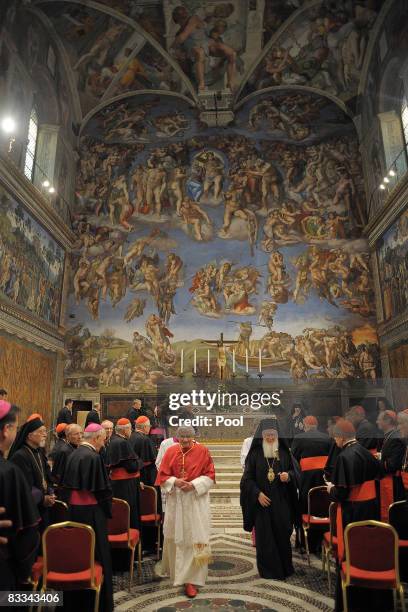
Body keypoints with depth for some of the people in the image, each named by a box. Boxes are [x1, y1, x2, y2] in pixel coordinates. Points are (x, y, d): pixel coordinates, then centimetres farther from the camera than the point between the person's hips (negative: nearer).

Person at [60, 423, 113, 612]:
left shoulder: (73, 455, 3)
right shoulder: (93, 457, -21)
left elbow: (66, 483, 11)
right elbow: (102, 488, -18)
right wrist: (108, 510, -1)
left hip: (74, 509, 8)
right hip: (91, 511, -8)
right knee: (97, 554, 4)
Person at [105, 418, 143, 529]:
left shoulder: (113, 440, 7)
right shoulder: (123, 442, -20)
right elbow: (132, 466, -23)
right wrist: (139, 462, -1)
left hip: (115, 481, 9)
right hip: (126, 484, -9)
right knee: (130, 513, 1)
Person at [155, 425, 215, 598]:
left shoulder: (202, 451, -8)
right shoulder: (170, 451, -3)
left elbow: (210, 475, -5)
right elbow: (162, 475, 1)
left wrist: (194, 484, -18)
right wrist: (175, 482, -17)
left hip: (196, 500, -2)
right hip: (175, 499, 2)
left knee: (194, 538, -2)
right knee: (174, 536, 15)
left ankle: (191, 579, 9)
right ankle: (174, 569, 39)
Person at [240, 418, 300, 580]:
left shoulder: (284, 452, 2)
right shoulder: (255, 454, -3)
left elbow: (296, 471, 5)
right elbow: (247, 478, -2)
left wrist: (289, 475, -16)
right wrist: (257, 493, -13)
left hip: (282, 502, 1)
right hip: (262, 501, -1)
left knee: (282, 534, 7)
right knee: (264, 536, 4)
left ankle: (284, 568, 26)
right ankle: (268, 570, 21)